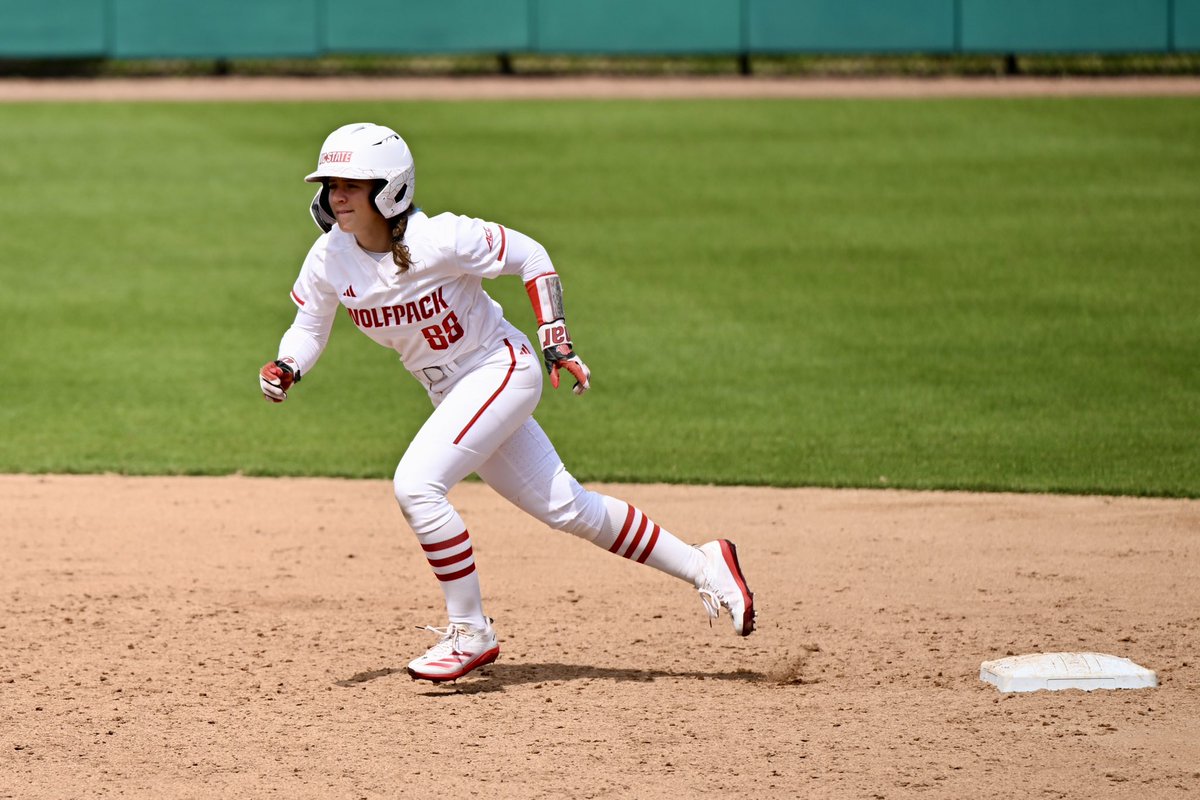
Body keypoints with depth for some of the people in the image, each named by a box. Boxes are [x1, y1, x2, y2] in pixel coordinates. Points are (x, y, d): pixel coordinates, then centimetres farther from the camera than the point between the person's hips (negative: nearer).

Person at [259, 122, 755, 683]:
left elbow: (531, 258, -14)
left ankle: (470, 632, -11)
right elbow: (308, 328, 4)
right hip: (452, 396, 7)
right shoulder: (330, 258, -9)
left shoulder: (439, 240, -25)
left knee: (415, 485, -24)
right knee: (565, 507, 12)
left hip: (501, 369, -7)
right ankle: (703, 567, 27)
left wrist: (556, 339, -17)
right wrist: (286, 369, -17)